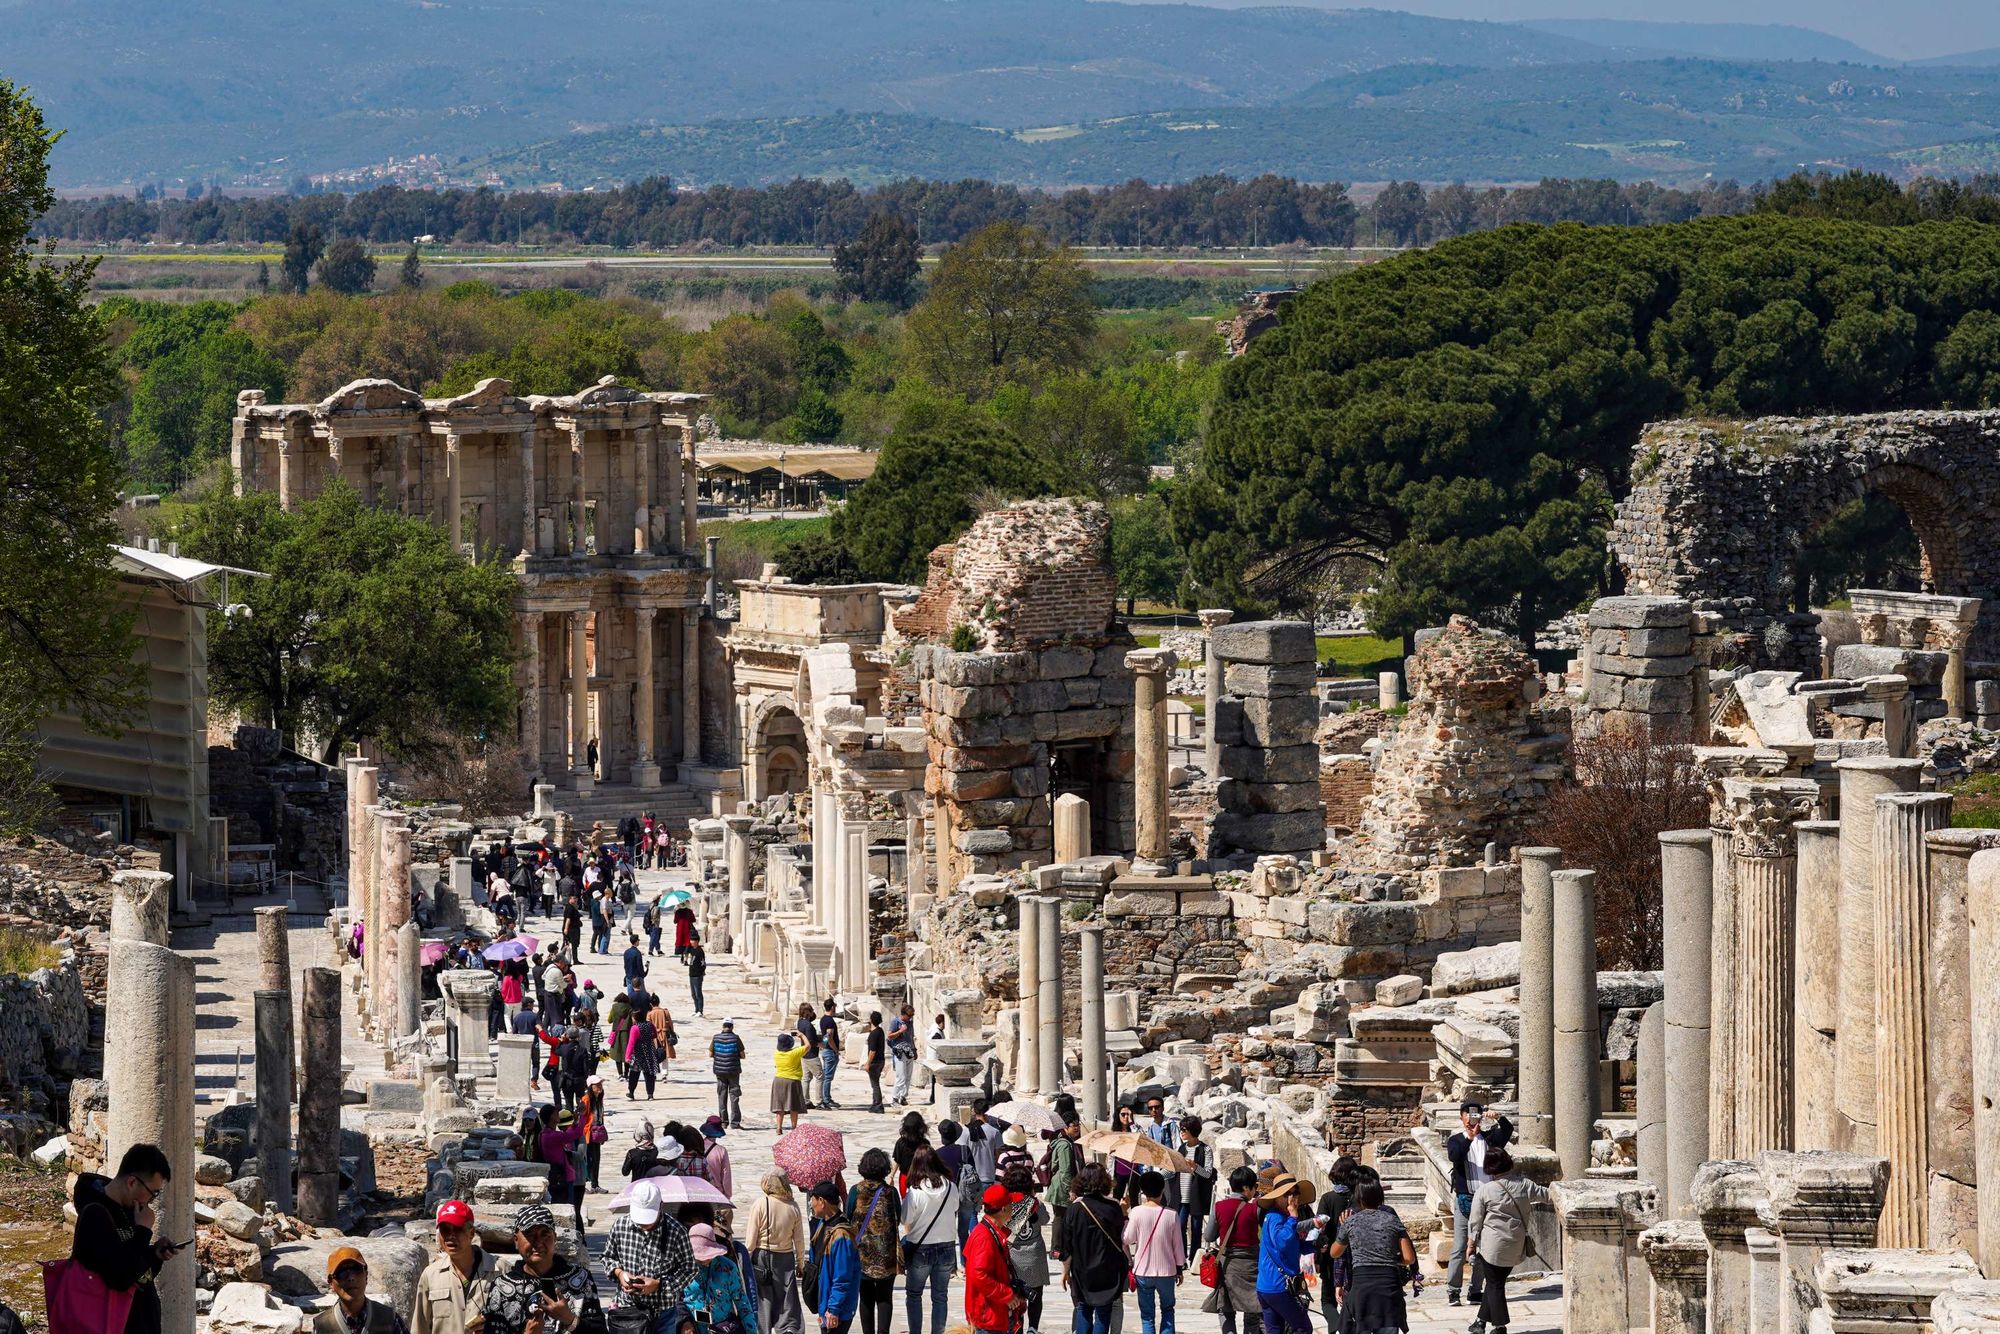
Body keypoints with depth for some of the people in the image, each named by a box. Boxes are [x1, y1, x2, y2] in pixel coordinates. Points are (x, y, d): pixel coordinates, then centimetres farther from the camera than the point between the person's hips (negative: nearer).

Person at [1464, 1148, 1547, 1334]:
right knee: (1496, 1282, 16)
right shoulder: (1524, 1185, -4)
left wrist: (1471, 1243, 6)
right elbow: (1546, 1195, 12)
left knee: (1494, 1284, 7)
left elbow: (1475, 1221, -5)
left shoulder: (1485, 1190, -11)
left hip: (1492, 1245, -4)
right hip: (1515, 1247, 4)